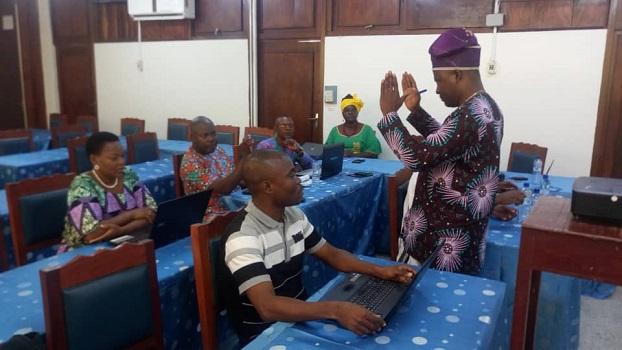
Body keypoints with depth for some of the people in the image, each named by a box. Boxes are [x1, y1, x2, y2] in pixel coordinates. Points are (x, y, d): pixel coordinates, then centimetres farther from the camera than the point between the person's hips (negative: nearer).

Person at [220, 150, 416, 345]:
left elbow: (331, 255, 8)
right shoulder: (242, 236, -24)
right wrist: (336, 310, -44)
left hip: (299, 313, 7)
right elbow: (267, 307, -33)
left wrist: (380, 271, -7)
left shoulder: (294, 216, 0)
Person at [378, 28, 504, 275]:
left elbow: (416, 158, -27)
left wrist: (389, 113, -17)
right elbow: (445, 142, 20)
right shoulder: (485, 107, 8)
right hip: (460, 228, 10)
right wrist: (416, 110, 12)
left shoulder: (469, 116, -26)